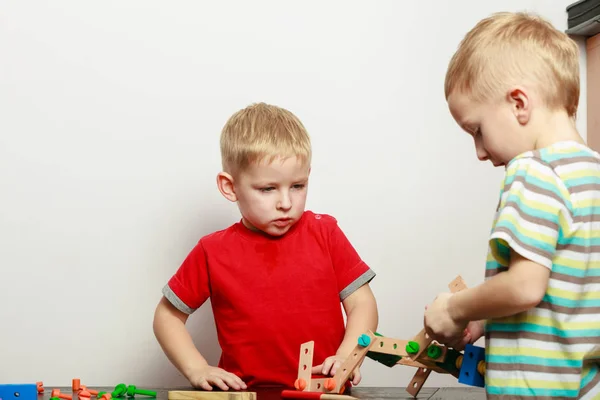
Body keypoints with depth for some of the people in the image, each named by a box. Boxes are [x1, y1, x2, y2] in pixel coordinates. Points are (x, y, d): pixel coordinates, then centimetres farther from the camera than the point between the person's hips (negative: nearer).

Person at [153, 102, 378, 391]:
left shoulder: (325, 233, 4)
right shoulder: (213, 253, 1)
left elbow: (362, 303, 5)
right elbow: (167, 315, 10)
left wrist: (347, 356, -12)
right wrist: (197, 369, -4)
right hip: (248, 391, -1)